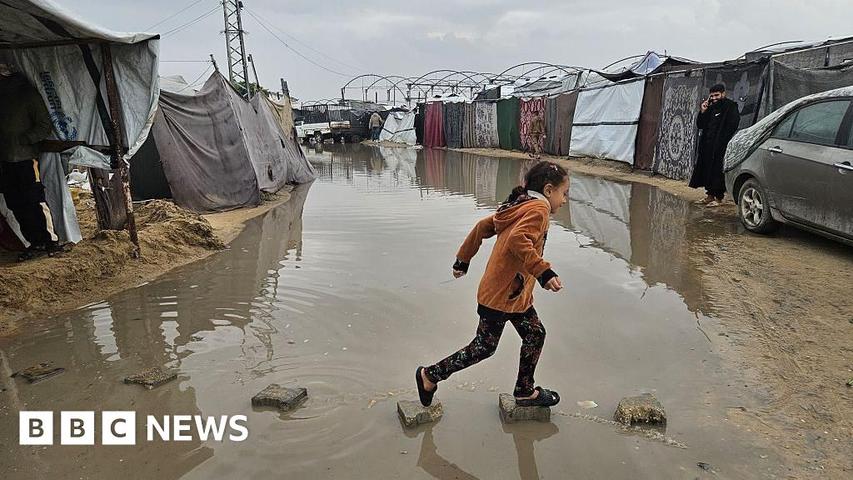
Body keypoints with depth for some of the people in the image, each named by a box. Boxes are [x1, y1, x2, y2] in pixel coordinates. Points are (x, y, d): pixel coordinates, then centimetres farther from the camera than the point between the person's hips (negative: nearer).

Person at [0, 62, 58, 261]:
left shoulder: (27, 94, -4)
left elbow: (45, 126, -7)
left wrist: (22, 140, -15)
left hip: (25, 158, -6)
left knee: (35, 201, -6)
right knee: (17, 205, 6)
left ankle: (50, 241, 2)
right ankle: (36, 243, 12)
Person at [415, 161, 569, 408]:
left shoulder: (519, 207, 11)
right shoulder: (538, 208, -16)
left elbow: (482, 227, 14)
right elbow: (518, 240, -34)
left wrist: (463, 259, 21)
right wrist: (543, 272, -36)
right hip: (501, 294, -10)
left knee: (535, 335, 16)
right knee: (484, 346, 2)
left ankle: (525, 391, 31)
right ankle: (430, 375, 16)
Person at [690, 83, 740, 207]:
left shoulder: (731, 107, -4)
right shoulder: (711, 108, 17)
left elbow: (732, 127, -13)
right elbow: (700, 125, 15)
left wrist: (721, 142, -18)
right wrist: (702, 112, 1)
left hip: (721, 147, -7)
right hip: (707, 147, 7)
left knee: (717, 171, -7)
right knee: (706, 170, 10)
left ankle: (718, 198, -2)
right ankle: (710, 194, 20)